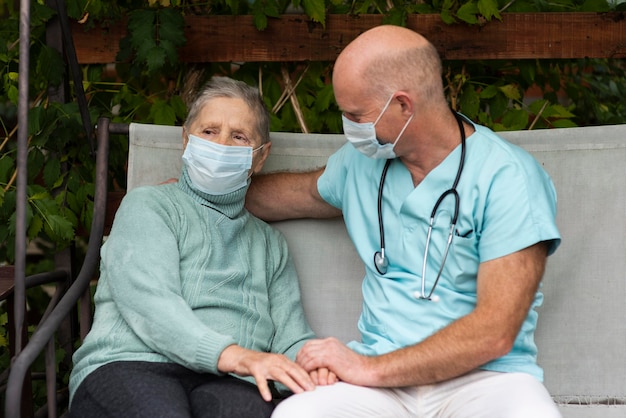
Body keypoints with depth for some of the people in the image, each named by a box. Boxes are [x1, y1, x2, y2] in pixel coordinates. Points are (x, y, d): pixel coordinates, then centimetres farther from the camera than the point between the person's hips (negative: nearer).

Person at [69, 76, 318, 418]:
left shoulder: (270, 244, 31)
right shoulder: (147, 206, 15)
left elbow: (291, 339, 19)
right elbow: (150, 304, -4)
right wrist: (234, 355, -22)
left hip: (225, 383, 2)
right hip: (129, 365, -2)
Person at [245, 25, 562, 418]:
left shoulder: (509, 178, -10)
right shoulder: (362, 159, 11)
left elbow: (494, 332, -17)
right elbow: (305, 192, 35)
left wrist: (371, 369, -18)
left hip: (485, 375, -4)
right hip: (382, 377, 4)